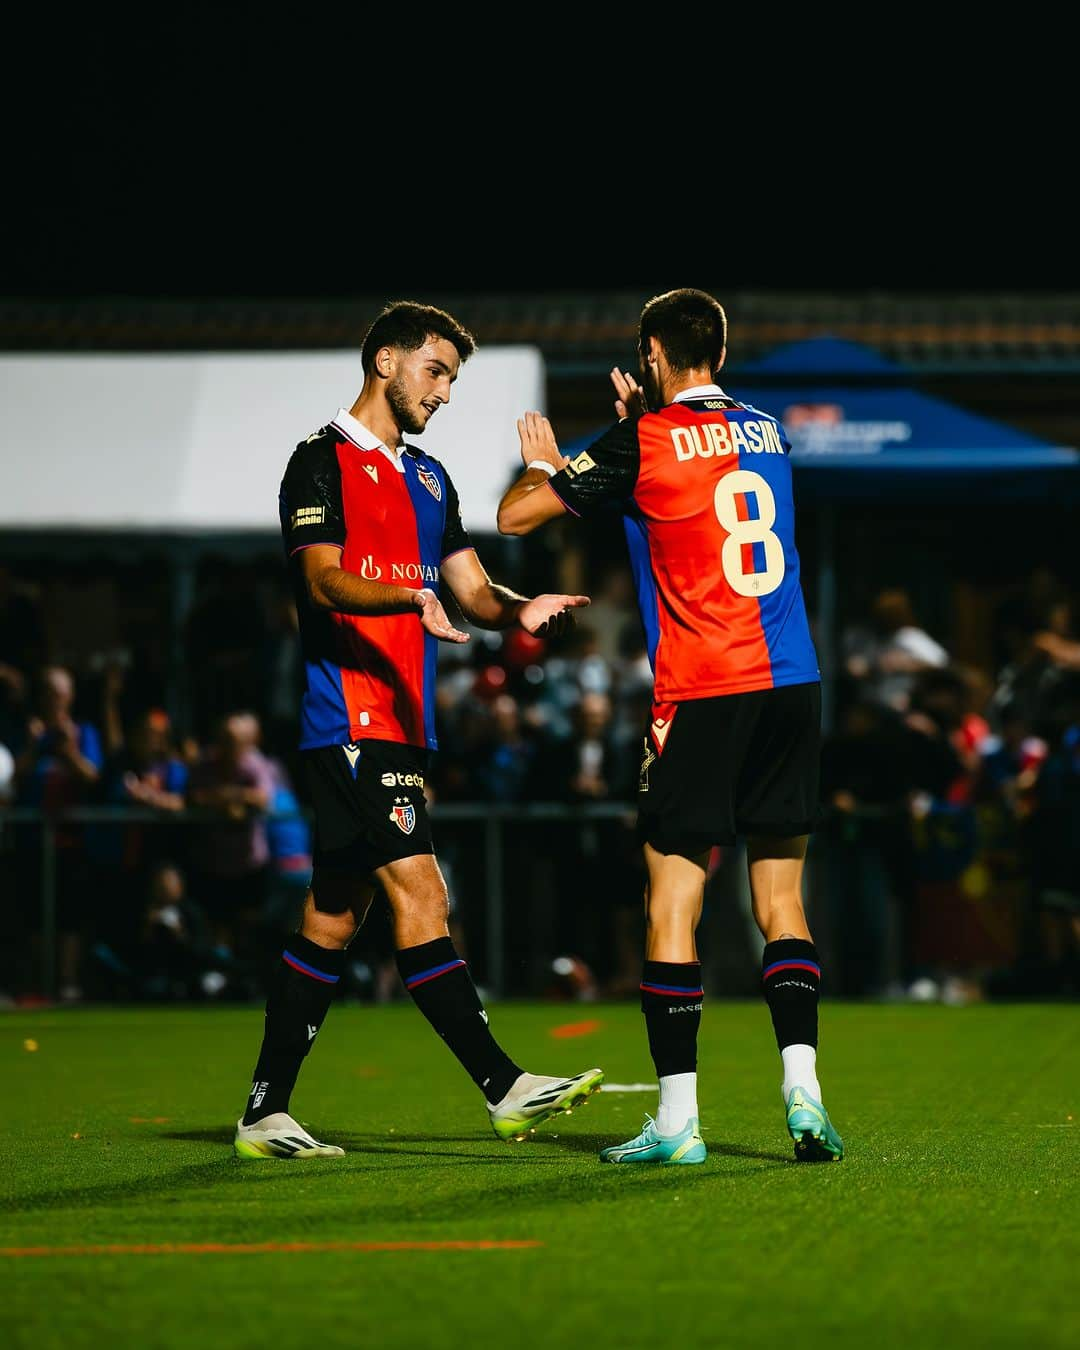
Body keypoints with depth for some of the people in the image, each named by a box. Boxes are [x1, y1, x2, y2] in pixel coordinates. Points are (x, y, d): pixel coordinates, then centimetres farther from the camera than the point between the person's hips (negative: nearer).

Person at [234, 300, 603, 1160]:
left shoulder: (429, 477, 22)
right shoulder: (323, 462, -3)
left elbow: (473, 589, 17)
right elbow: (324, 579, -16)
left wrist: (520, 609, -5)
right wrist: (414, 596, -33)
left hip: (403, 722, 9)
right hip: (351, 718, -9)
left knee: (334, 919, 9)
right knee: (419, 898, -13)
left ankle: (264, 1116, 13)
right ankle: (505, 1089, -16)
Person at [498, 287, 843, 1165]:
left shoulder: (642, 443, -4)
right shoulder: (766, 433, 13)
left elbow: (517, 515, 3)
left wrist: (543, 463, 23)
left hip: (701, 698, -5)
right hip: (794, 687, 5)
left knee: (672, 903, 0)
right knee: (782, 903, 8)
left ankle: (678, 1118, -2)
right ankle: (803, 1093, -3)